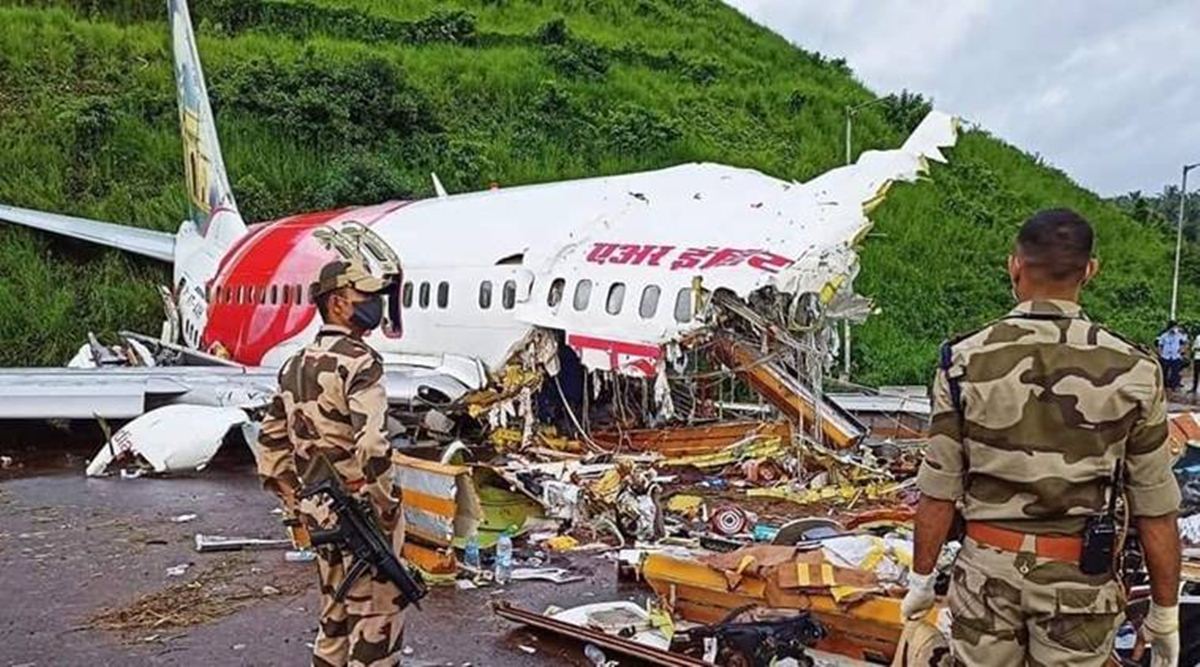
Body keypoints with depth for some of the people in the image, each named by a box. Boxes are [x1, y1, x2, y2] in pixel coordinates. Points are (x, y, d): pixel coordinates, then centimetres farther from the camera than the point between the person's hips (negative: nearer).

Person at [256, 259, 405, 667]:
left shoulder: (296, 365, 11)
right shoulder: (359, 361, -16)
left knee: (335, 612, 20)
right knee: (377, 615, 3)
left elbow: (271, 440, 15)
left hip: (317, 512, 8)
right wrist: (385, 505, -15)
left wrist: (293, 502, 19)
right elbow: (370, 444, -26)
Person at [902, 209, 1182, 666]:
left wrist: (921, 578, 6)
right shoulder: (1132, 371, -10)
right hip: (1080, 579, 0)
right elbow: (1155, 508, -5)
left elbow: (939, 491, -7)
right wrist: (1165, 610, 7)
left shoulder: (965, 361, -10)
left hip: (987, 568, 0)